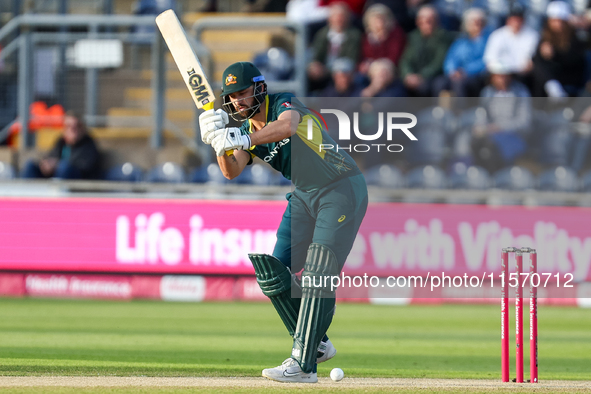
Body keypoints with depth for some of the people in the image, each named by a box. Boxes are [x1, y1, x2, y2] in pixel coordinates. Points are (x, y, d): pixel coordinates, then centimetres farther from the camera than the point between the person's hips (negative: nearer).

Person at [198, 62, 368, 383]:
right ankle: (317, 344, 17)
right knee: (273, 273, 2)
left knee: (317, 277, -17)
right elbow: (231, 172, -11)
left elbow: (287, 126, -40)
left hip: (342, 190, -8)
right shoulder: (247, 130, 5)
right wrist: (220, 142, -29)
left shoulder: (283, 104, -15)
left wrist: (242, 139, -50)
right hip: (304, 197, 8)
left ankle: (303, 364, -19)